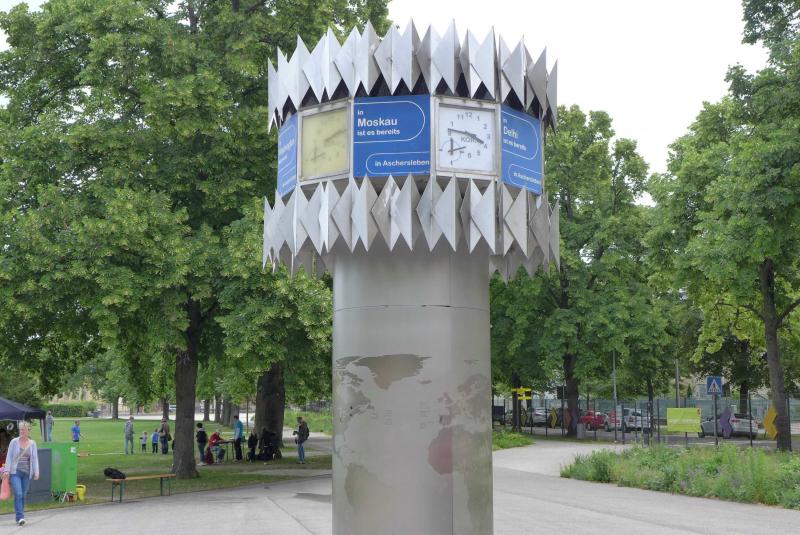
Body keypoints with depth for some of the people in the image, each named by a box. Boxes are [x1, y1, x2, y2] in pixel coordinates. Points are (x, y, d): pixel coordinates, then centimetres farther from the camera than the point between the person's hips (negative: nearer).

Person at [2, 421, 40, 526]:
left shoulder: (32, 444, 6)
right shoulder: (14, 442, 1)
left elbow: (35, 458, 4)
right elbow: (9, 457, 2)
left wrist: (36, 472, -4)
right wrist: (7, 470, -7)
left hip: (27, 473, 2)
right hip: (15, 472, -2)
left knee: (23, 495, 6)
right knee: (18, 494, -15)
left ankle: (19, 517, 17)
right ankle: (20, 517, -16)